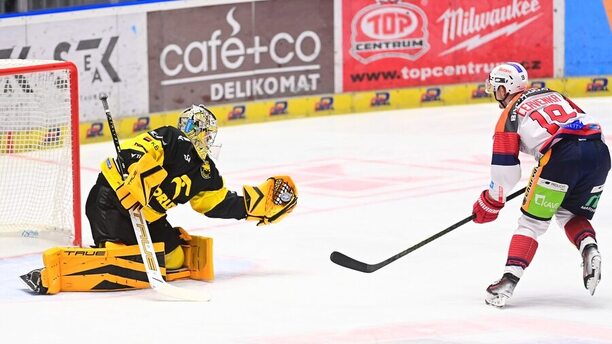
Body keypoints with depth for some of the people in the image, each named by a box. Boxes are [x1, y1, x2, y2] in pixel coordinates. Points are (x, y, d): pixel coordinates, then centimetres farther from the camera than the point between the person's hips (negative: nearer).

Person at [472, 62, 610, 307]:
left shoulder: (510, 114, 14)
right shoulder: (553, 95, 32)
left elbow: (505, 170, 9)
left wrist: (490, 203, 24)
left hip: (561, 156, -5)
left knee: (532, 221, 6)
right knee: (571, 215, 25)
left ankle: (509, 280, -7)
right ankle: (589, 250, -3)